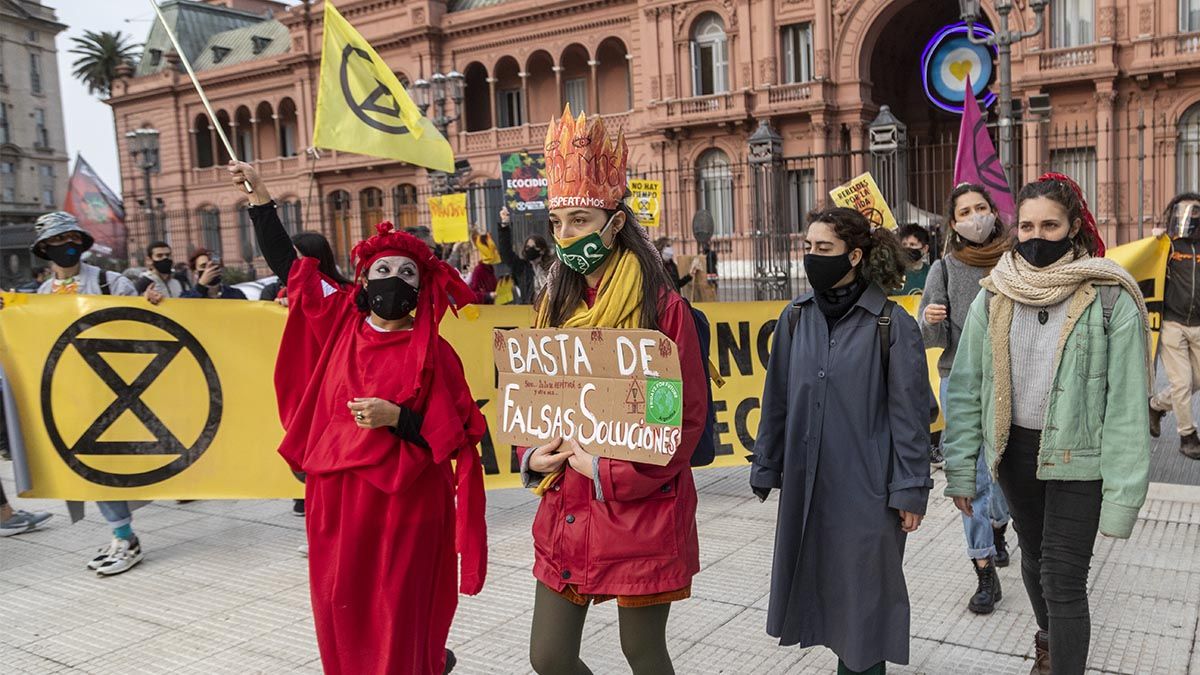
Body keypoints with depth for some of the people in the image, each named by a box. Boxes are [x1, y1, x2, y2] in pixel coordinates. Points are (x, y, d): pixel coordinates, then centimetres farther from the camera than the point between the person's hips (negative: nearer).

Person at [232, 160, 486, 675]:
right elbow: (285, 263, 10)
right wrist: (259, 195, 7)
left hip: (403, 502, -4)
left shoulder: (434, 353, -7)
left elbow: (450, 435, -7)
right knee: (340, 608, 11)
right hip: (335, 495, 4)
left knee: (398, 617, 3)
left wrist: (396, 417, -21)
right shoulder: (338, 323, 3)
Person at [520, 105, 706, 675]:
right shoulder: (555, 306, 6)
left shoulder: (662, 307, -11)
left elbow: (687, 417, -10)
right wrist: (533, 456, -4)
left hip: (639, 510, -5)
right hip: (564, 508, 5)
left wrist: (610, 473, -15)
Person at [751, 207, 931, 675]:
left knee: (864, 587, 8)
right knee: (818, 579, 14)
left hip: (866, 485, -4)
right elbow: (777, 400, 8)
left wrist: (910, 490, -8)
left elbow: (909, 413, -8)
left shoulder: (891, 323, -10)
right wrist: (766, 469, 11)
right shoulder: (796, 317, 3)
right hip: (806, 482, 4)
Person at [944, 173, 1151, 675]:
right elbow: (966, 387, -1)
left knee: (1063, 578, -5)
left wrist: (1123, 494, -15)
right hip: (1015, 450, 4)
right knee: (1034, 556, 21)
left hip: (1077, 458, -4)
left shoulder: (1109, 299, -12)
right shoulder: (993, 296, -2)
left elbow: (1127, 403, -13)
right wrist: (961, 469, -4)